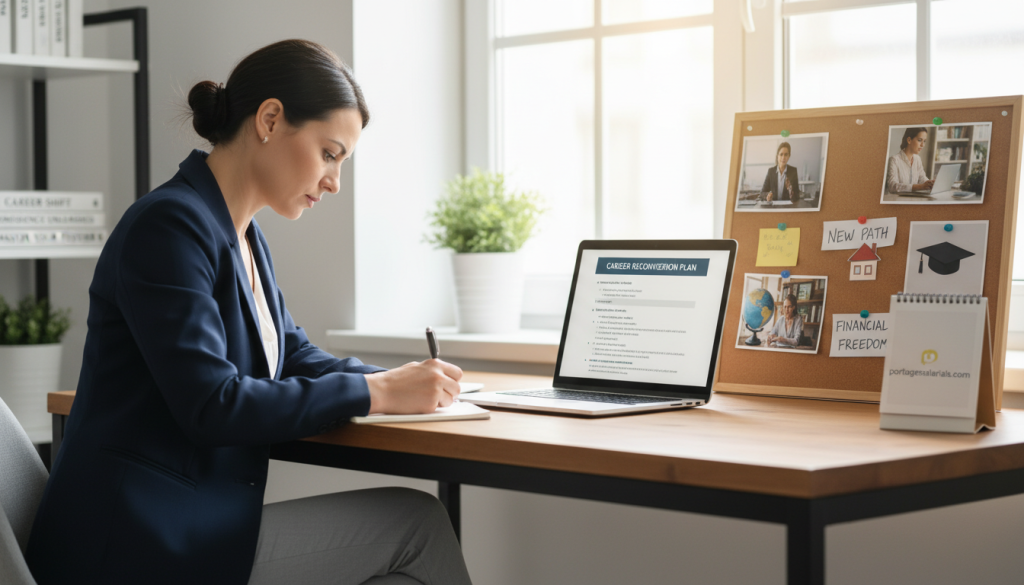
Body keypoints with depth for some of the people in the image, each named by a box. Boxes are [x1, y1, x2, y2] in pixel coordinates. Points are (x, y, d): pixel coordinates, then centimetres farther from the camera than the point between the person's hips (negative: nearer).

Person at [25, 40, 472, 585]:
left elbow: (294, 355, 21)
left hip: (200, 519, 9)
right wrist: (377, 393, -18)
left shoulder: (244, 236, 15)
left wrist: (403, 380, 1)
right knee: (416, 521, -9)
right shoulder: (169, 226, -16)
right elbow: (212, 406, -22)